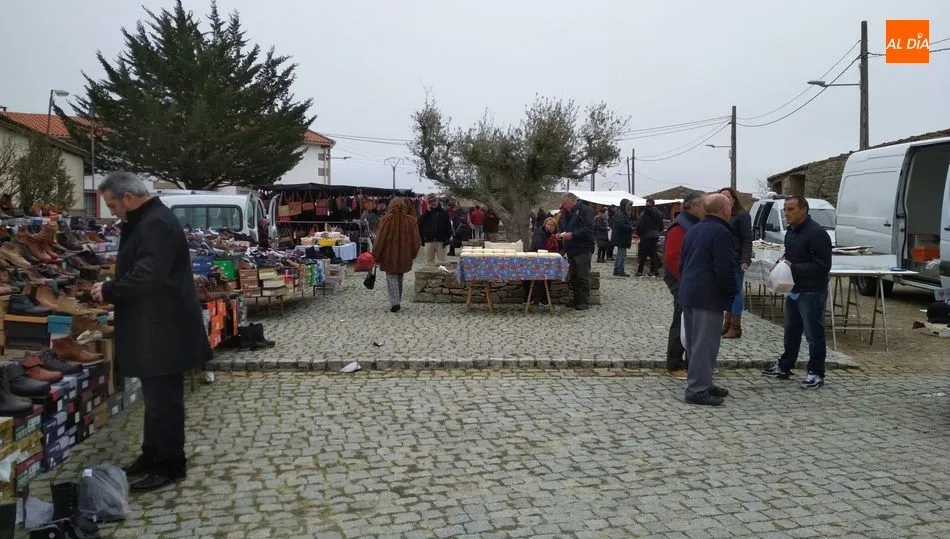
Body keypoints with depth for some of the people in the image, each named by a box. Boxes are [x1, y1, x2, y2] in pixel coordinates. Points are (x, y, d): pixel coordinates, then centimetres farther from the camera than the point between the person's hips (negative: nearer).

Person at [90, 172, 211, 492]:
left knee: (163, 399, -2)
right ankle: (152, 456, 30)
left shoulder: (156, 224, -19)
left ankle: (170, 465, 9)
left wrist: (109, 291, -14)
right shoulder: (146, 221, 16)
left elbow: (147, 276, -28)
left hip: (163, 330, -11)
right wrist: (112, 292, 7)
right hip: (154, 328, 11)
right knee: (156, 397, 18)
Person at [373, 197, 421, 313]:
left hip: (389, 255, -3)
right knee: (399, 277, 18)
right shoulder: (410, 220, -2)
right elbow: (416, 240, 3)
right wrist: (413, 254, 16)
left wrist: (376, 255, 0)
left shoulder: (387, 220, -11)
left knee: (392, 278, 1)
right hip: (404, 256, 3)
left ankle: (394, 303, -11)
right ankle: (397, 301, 23)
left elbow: (380, 239, -9)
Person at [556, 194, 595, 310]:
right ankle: (577, 299, 21)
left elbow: (588, 229, -18)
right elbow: (561, 227, 27)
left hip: (583, 249, -8)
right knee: (572, 277, 12)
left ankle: (585, 301, 1)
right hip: (570, 250, 8)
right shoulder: (565, 214, 16)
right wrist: (560, 234, 5)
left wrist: (572, 235, -23)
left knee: (583, 277, -5)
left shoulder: (585, 210, -8)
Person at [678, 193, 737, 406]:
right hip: (708, 297, -10)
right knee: (705, 344, -6)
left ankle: (702, 383, 26)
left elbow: (682, 263, 20)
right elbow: (725, 269, -20)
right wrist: (731, 292, -7)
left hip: (688, 294, 10)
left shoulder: (693, 230, 15)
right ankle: (697, 390, -4)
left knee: (695, 342, 16)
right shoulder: (721, 232, -15)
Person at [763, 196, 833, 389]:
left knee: (814, 333, -1)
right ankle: (784, 367, 30)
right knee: (791, 331, 18)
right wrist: (782, 262, 4)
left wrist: (794, 268, -24)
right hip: (794, 290, 9)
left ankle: (816, 373, 10)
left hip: (812, 293, -9)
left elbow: (823, 265, -21)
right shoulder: (791, 231, 11)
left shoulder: (816, 233, -18)